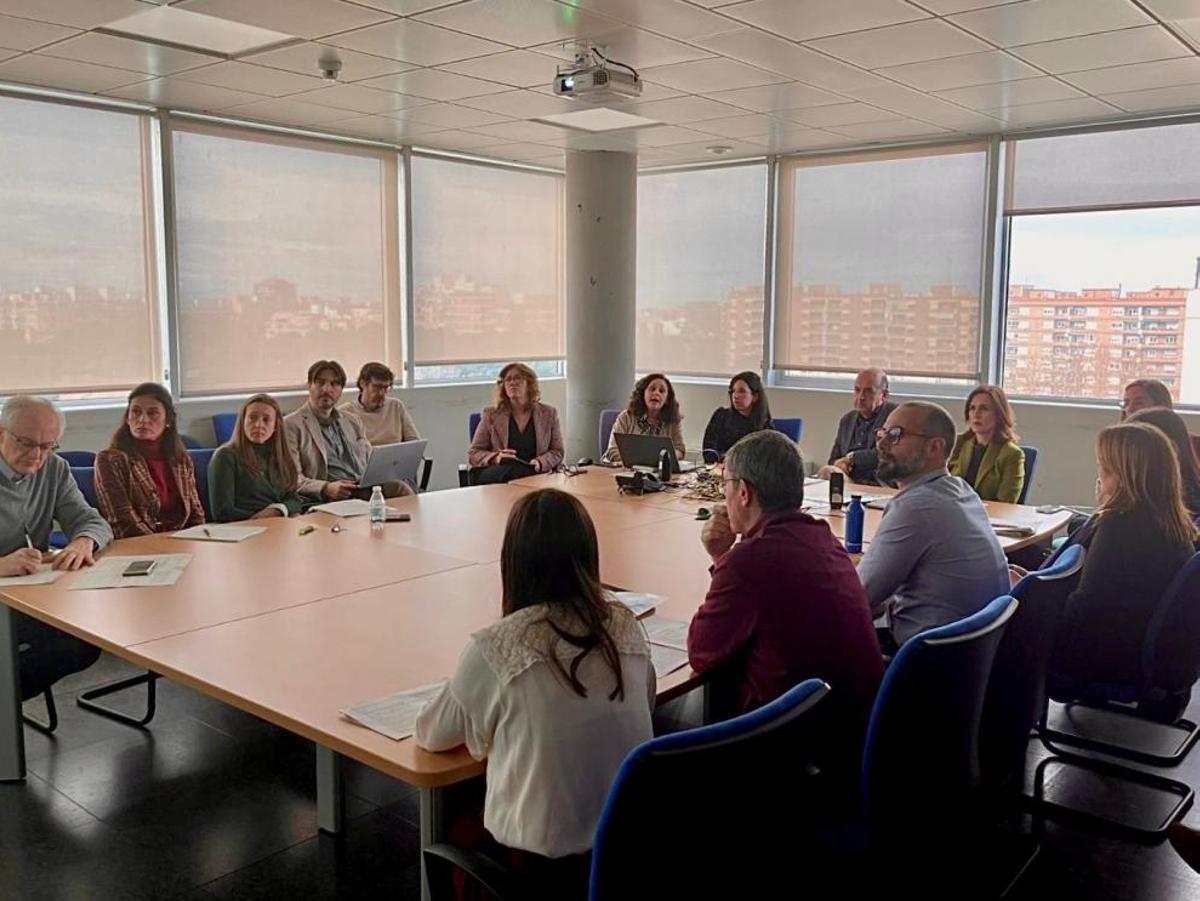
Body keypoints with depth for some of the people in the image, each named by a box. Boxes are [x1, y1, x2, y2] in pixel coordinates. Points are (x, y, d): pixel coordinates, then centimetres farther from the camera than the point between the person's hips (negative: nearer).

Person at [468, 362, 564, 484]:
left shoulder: (548, 413, 13)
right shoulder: (491, 415, 10)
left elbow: (557, 452, 12)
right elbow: (473, 454, 9)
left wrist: (540, 463, -11)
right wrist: (496, 458, -13)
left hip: (536, 474, 1)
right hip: (497, 473, 0)